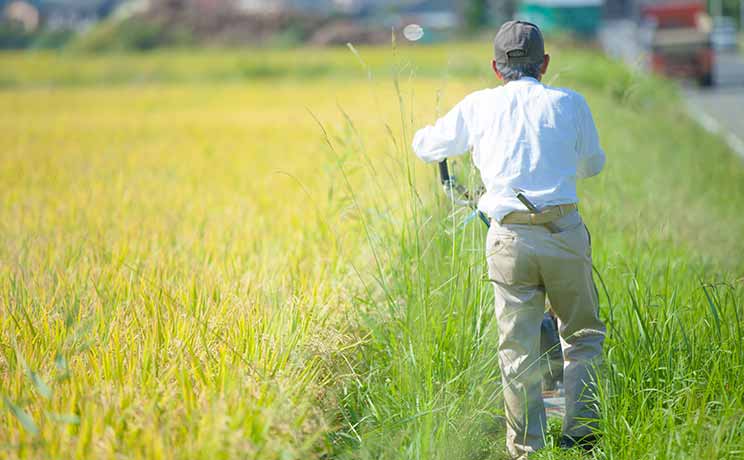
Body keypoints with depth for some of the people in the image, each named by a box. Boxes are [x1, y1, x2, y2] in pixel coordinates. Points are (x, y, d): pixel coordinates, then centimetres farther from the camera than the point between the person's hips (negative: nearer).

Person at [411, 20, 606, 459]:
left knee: (518, 348, 6)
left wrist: (426, 133, 46)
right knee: (584, 335, 15)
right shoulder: (569, 103, 6)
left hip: (509, 238, 1)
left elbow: (427, 147, 22)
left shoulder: (479, 106, 7)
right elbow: (593, 164, 22)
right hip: (564, 232, 0)